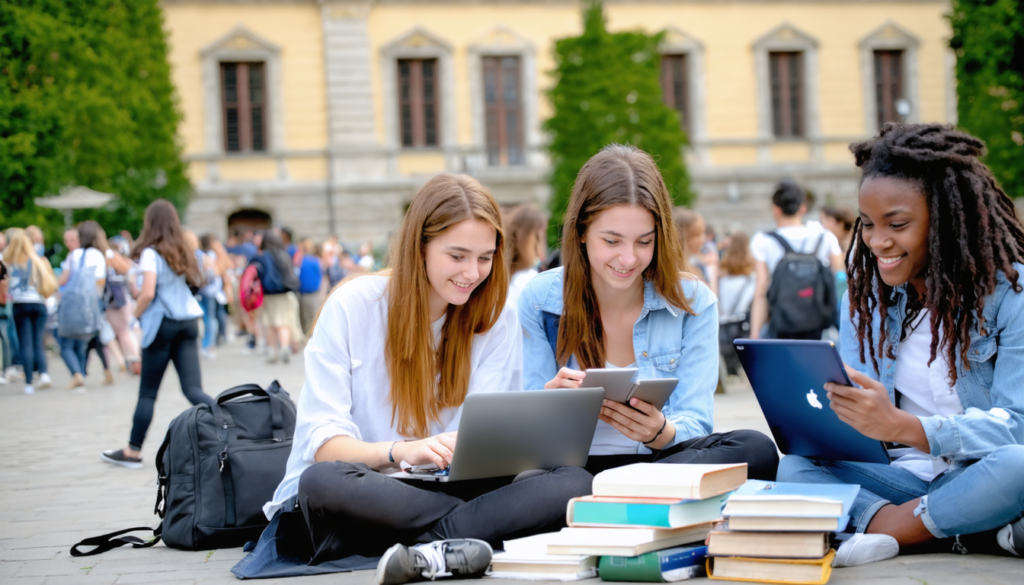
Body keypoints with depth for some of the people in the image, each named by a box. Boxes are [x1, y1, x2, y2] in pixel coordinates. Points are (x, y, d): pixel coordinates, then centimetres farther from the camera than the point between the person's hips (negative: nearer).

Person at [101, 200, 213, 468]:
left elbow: (148, 293, -19)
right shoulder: (183, 252, 11)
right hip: (188, 321, 6)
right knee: (193, 389, -1)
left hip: (163, 323, -6)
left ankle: (133, 452, 14)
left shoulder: (151, 253, -9)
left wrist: (136, 314, -1)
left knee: (147, 393, 5)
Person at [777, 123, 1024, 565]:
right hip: (911, 478, 5)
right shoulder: (863, 298, 9)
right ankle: (982, 536, -26)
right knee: (795, 468, -20)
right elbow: (854, 419, 8)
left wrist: (902, 426, -33)